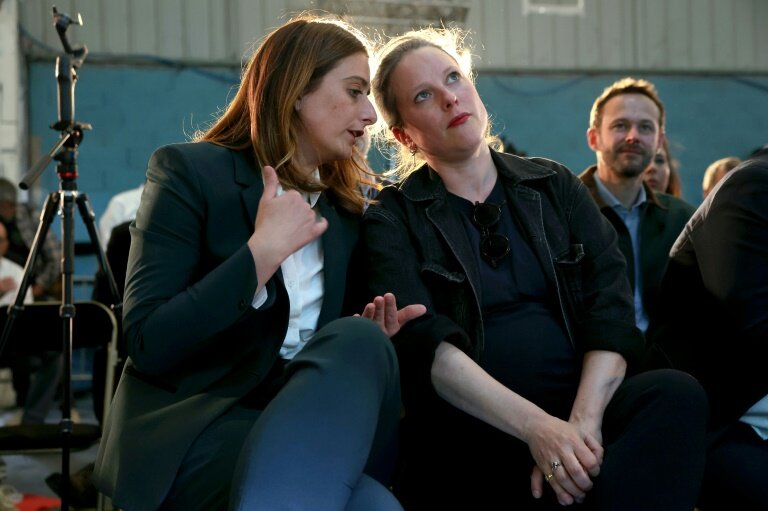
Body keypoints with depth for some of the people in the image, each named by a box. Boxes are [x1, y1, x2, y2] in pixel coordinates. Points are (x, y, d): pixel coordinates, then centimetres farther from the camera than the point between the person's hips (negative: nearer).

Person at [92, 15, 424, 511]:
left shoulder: (346, 208, 14)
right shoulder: (190, 171, -2)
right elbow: (147, 343, -12)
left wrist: (371, 338, -3)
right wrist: (263, 251, -17)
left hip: (305, 424, 6)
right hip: (191, 428, -6)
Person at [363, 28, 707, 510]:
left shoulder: (556, 186, 14)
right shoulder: (392, 221, 5)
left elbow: (611, 307, 2)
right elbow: (424, 342, -11)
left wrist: (582, 421, -16)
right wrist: (535, 426, -25)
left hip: (581, 403, 4)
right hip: (469, 430, -4)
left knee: (678, 392, -27)